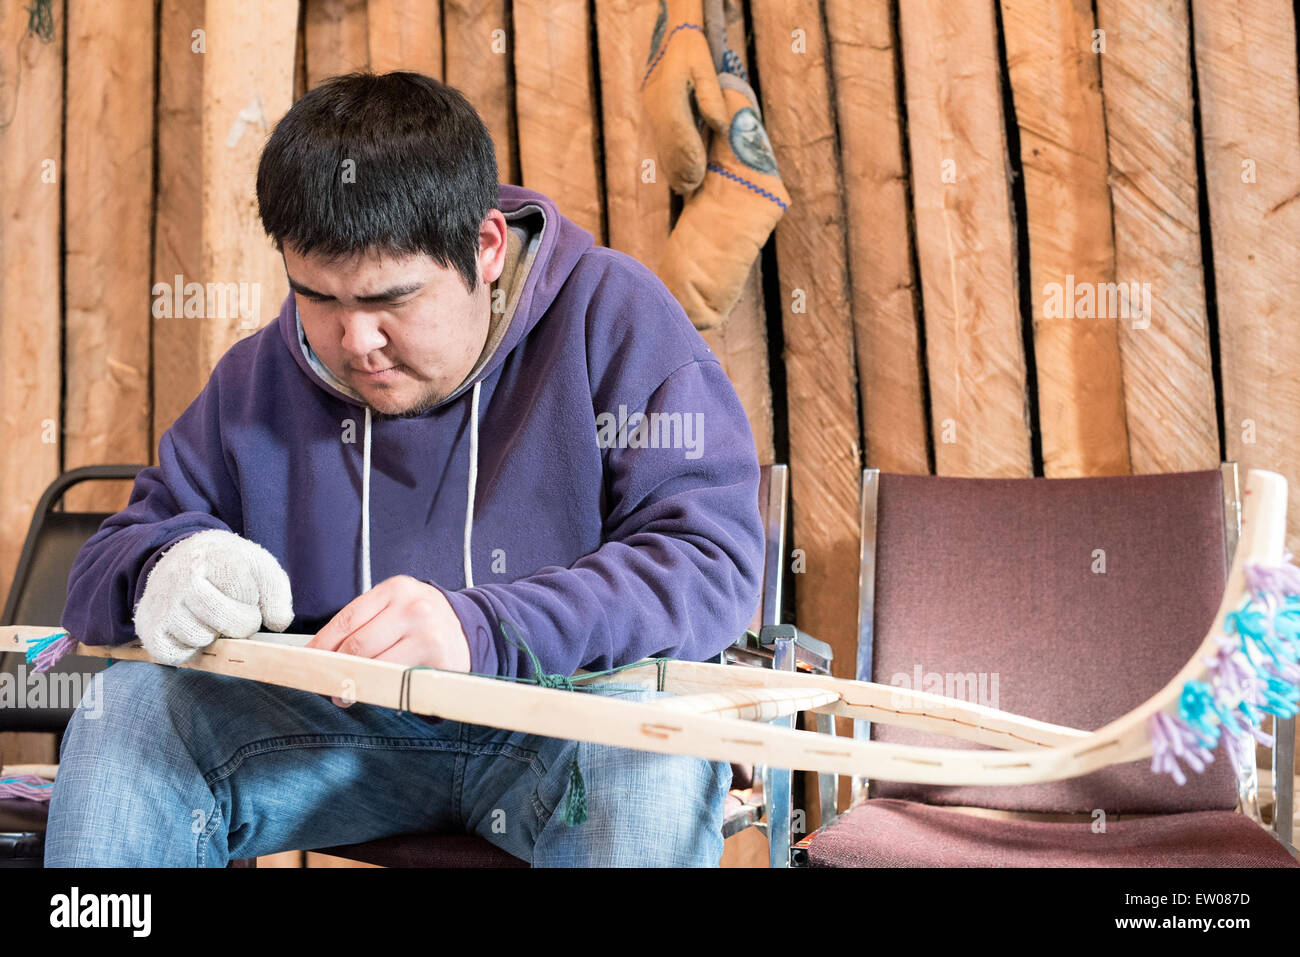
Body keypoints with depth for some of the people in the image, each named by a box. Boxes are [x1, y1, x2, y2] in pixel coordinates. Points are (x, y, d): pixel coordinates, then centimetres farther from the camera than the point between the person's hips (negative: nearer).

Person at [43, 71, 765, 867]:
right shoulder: (259, 378, 3)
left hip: (565, 723, -3)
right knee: (126, 705, -19)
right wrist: (166, 570, -18)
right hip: (344, 729, 4)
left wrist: (482, 627, -34)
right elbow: (106, 568, 10)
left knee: (653, 752, -36)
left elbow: (717, 555, -20)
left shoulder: (615, 318, -10)